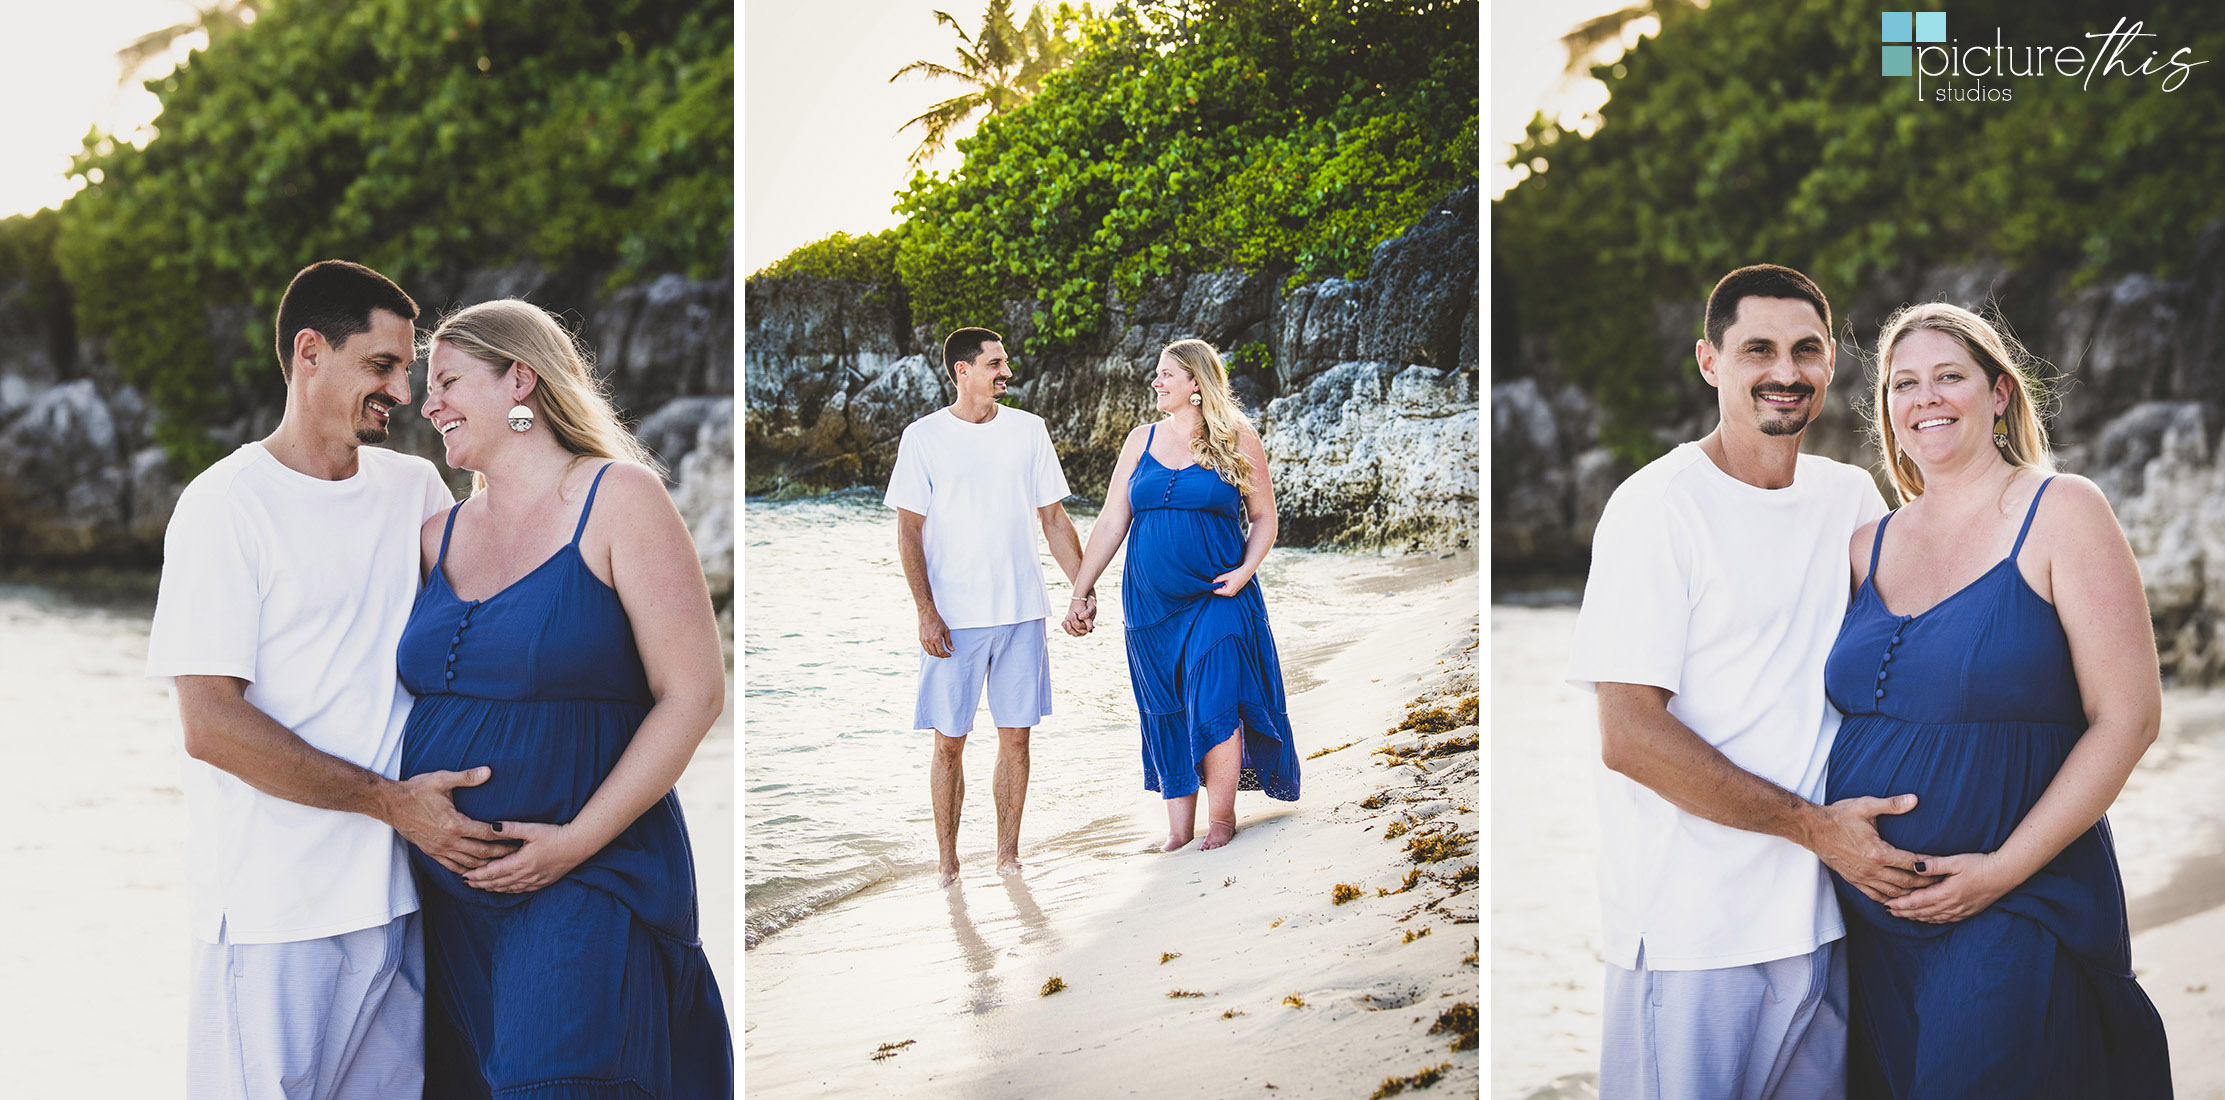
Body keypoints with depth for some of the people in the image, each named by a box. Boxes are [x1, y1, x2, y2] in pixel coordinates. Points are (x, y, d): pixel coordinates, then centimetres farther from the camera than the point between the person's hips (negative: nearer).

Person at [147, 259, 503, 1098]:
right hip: (274, 911, -5)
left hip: (400, 895, 6)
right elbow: (210, 726, -14)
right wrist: (392, 802, -16)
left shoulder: (416, 488, 9)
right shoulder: (227, 506, -8)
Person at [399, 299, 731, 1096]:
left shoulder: (616, 499, -5)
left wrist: (579, 840, -16)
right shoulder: (440, 536, 12)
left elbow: (694, 693, -11)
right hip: (448, 892, 6)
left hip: (586, 886, -6)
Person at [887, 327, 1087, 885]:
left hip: (1022, 611, 3)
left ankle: (1008, 854, 16)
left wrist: (1083, 587, 4)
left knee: (1016, 736, 5)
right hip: (953, 618, -3)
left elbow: (1054, 519, 13)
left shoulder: (1027, 429, 8)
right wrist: (925, 611, -11)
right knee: (950, 741, 1)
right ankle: (947, 860, 13)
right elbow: (909, 531, -3)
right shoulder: (923, 436, -1)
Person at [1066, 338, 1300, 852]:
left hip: (1217, 599, -3)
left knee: (1213, 708, -9)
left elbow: (1264, 518, 6)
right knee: (1165, 714, 6)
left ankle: (1221, 818, 8)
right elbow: (1110, 524, 9)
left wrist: (1245, 570, -11)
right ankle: (1178, 828, 14)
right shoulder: (1142, 441, 9)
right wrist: (1080, 594, 5)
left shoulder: (1238, 439, 1)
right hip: (1151, 603, 3)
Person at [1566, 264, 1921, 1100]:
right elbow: (1628, 736, -15)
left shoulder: (1853, 499, 9)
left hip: (1826, 914, 6)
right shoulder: (1658, 506, -9)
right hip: (1691, 929, -6)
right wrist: (1815, 827, -15)